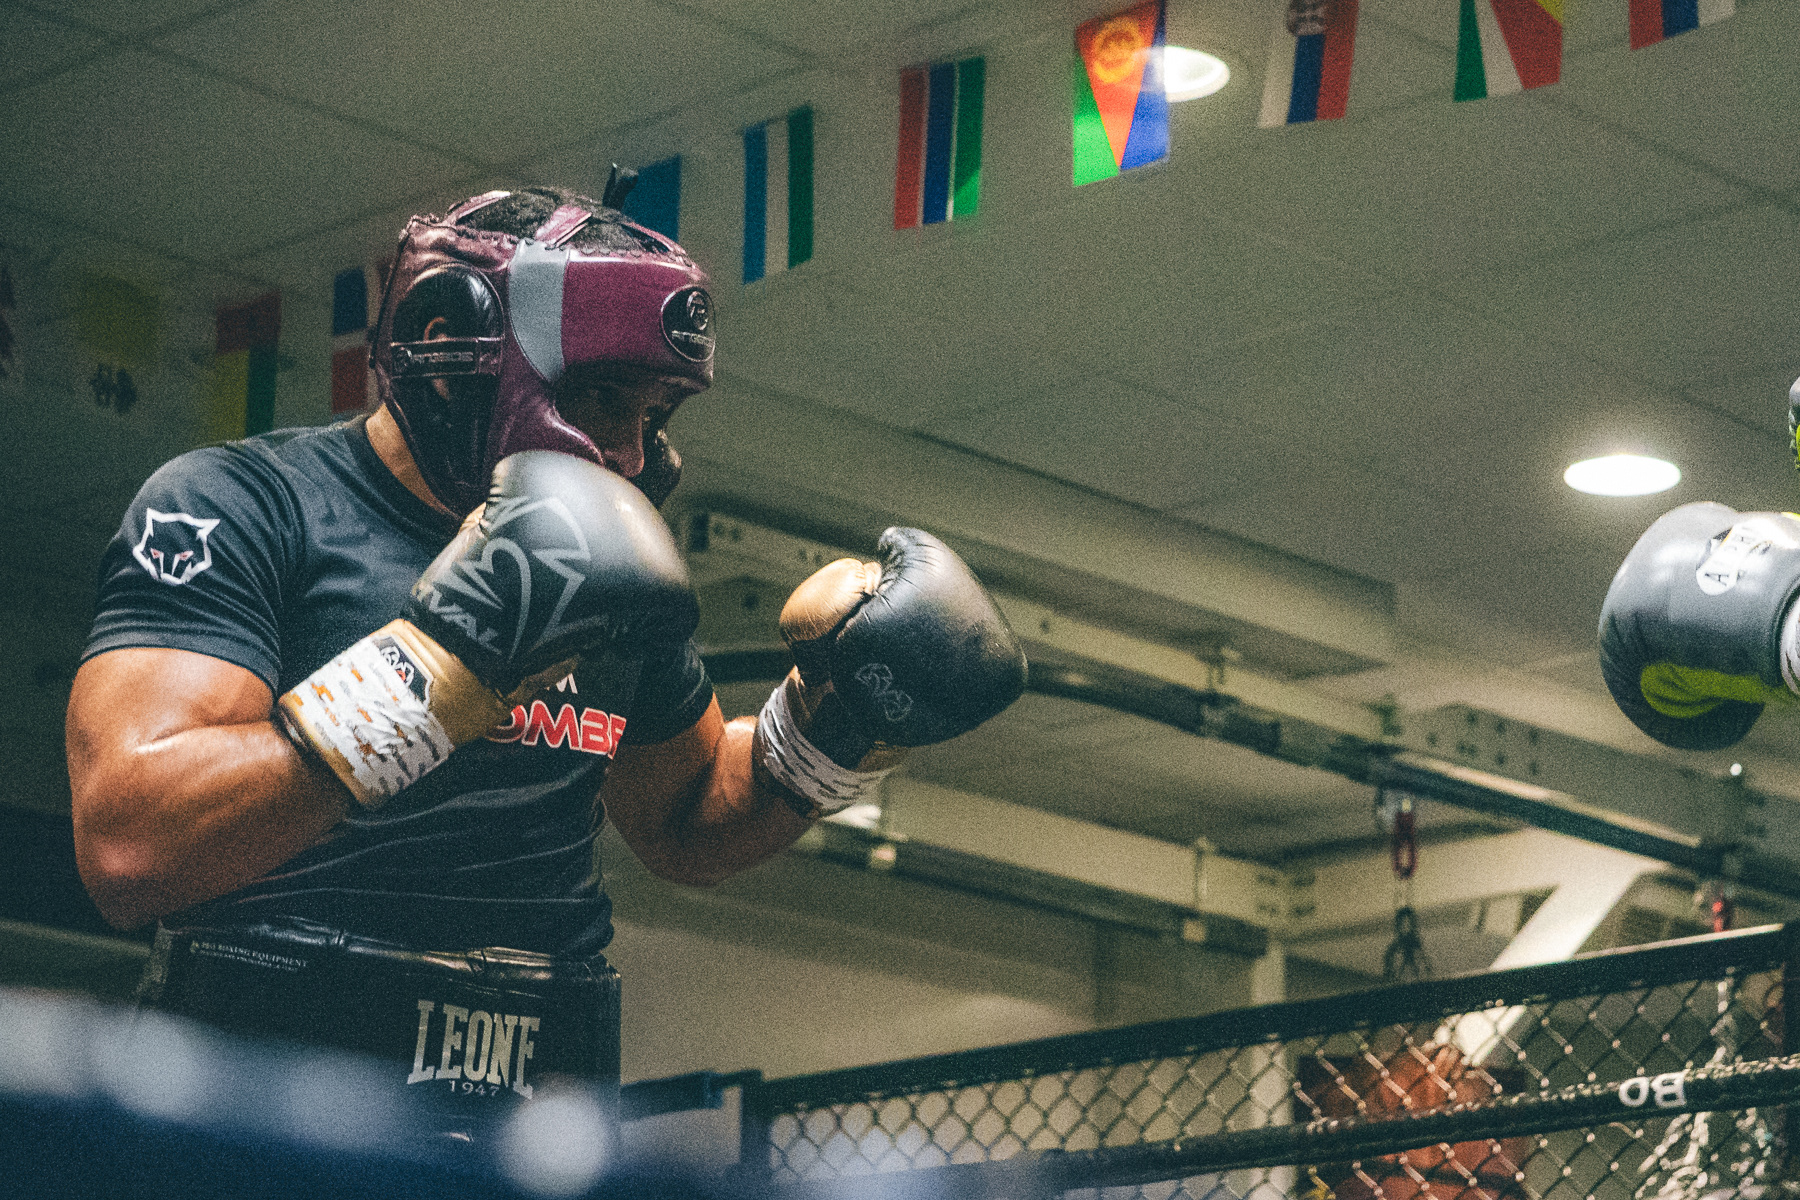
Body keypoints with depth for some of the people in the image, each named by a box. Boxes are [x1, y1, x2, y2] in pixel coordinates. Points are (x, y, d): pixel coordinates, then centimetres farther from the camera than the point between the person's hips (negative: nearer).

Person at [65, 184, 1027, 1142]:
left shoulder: (609, 579, 14)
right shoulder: (242, 505, -4)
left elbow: (687, 828, 29)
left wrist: (832, 727, 10)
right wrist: (442, 660, -21)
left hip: (542, 1119, 5)